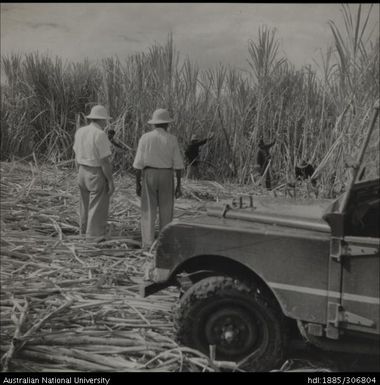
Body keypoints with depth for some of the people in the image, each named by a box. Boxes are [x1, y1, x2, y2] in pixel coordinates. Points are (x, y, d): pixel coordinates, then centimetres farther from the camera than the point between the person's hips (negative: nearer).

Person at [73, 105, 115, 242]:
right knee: (98, 206, 2)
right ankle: (95, 235, 8)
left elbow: (77, 156, 8)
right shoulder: (100, 135, -21)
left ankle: (85, 228, 37)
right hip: (98, 175, -7)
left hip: (83, 173, 8)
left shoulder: (80, 131, 1)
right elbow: (105, 161, -21)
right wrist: (111, 181, -15)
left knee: (86, 202, 22)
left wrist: (80, 173, 18)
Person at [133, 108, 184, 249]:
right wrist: (179, 185, 2)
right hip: (166, 178, 0)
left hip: (148, 177, 0)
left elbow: (139, 163, -5)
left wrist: (137, 184, 2)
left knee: (148, 212, 4)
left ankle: (148, 245, 0)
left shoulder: (145, 138, -3)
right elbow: (178, 164, -4)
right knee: (165, 213, 9)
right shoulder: (172, 139, -3)